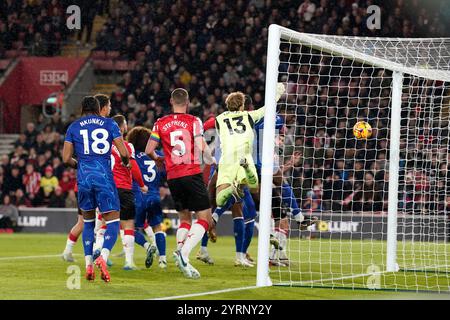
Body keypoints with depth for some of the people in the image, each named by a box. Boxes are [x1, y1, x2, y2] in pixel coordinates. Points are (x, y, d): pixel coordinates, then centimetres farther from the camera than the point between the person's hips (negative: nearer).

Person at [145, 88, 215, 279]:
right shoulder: (194, 121, -2)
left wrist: (157, 159, 26)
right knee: (204, 219, -2)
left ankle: (180, 249, 1)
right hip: (192, 175, -4)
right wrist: (212, 161, 10)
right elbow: (201, 148, -10)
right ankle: (184, 252, -22)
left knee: (185, 218, 20)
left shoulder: (160, 124, 7)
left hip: (172, 177, 4)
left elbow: (149, 150, 5)